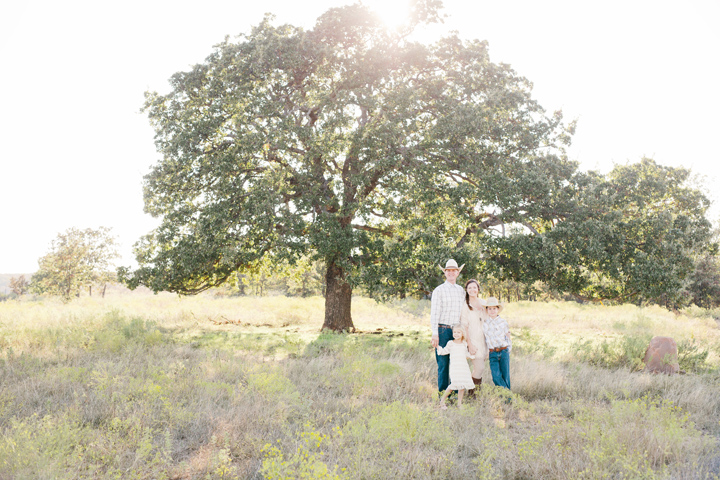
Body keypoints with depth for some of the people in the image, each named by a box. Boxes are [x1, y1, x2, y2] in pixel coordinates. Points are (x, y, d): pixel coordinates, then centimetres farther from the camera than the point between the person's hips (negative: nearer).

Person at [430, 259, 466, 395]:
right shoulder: (439, 290, -1)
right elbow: (434, 313, -5)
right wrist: (434, 334, -12)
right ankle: (443, 392, 5)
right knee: (443, 363, -2)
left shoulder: (461, 290, 15)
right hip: (443, 330, -4)